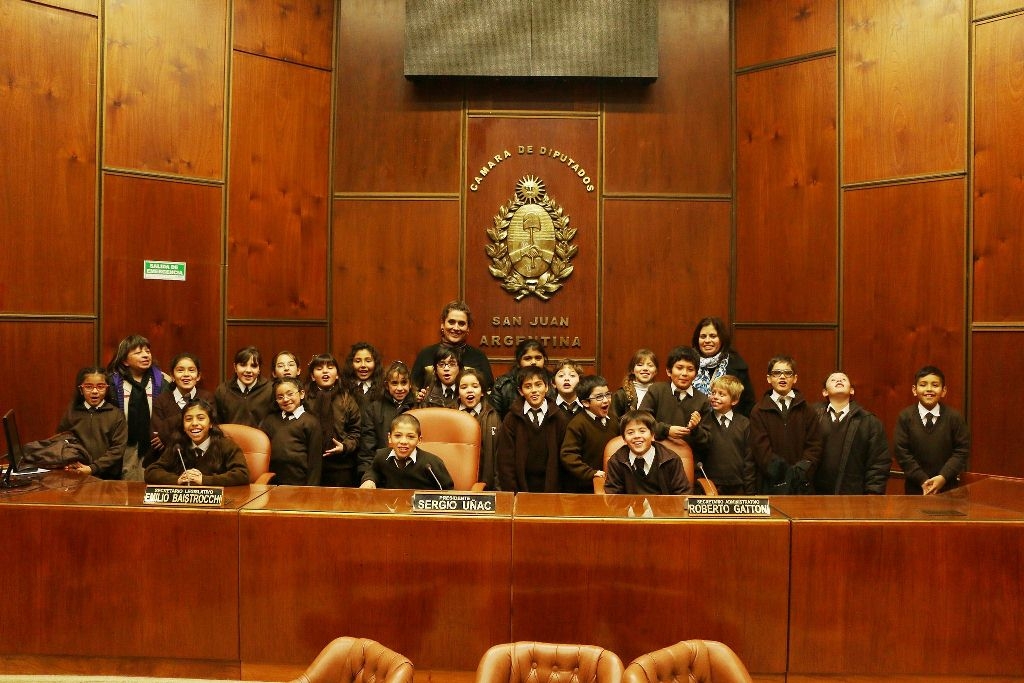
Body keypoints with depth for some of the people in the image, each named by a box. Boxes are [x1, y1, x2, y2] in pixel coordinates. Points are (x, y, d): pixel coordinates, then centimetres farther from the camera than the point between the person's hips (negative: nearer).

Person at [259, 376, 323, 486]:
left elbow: (315, 460, -2)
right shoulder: (269, 419, 13)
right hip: (271, 482, 3)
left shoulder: (311, 423, 0)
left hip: (299, 482, -3)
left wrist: (311, 487, -5)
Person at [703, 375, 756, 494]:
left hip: (738, 488, 1)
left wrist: (750, 491, 0)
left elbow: (749, 461, 2)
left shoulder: (744, 424, 2)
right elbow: (697, 456, 1)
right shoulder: (705, 422, -2)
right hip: (711, 488, -1)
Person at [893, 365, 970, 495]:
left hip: (947, 486, 0)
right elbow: (901, 452, -7)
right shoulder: (905, 417, -4)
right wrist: (923, 480, -13)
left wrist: (943, 477, -15)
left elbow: (962, 451, -4)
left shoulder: (955, 417, -3)